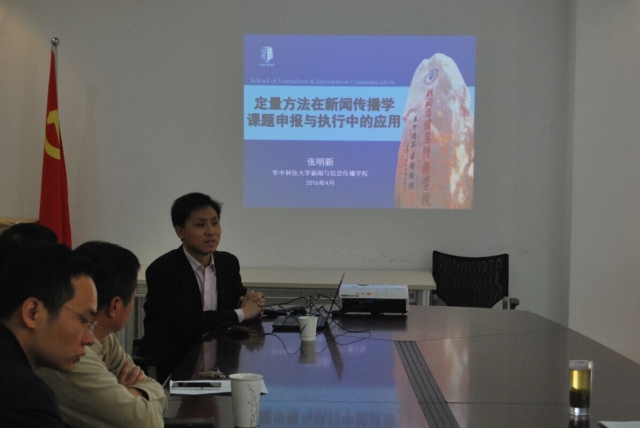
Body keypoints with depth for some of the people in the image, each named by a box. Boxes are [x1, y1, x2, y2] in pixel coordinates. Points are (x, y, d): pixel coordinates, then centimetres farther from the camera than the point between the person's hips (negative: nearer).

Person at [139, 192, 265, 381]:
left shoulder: (229, 262, 7)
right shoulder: (162, 270, -13)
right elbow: (184, 322, -23)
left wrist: (251, 303, -8)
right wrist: (241, 313, -14)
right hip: (169, 367, -6)